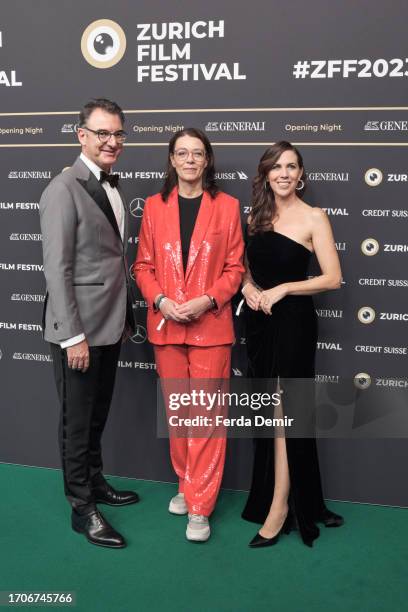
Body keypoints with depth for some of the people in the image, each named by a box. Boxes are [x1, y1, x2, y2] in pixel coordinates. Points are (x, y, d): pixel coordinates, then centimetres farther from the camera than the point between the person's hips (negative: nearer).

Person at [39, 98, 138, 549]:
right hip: (78, 330, -8)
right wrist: (73, 336, -20)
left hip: (109, 325, 8)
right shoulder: (64, 190, -15)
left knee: (97, 415, 21)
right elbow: (56, 270, -18)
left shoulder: (111, 187, 10)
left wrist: (125, 315, 14)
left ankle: (95, 482, 39)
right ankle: (82, 508, 23)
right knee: (77, 420, 7)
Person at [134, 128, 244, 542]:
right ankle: (186, 484, 33)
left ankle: (199, 506, 12)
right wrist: (160, 300, -10)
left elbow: (235, 267, 0)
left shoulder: (226, 206, 1)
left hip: (210, 325, -2)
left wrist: (206, 300, -14)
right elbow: (144, 265, 7)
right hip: (165, 324, 3)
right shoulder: (154, 206, 7)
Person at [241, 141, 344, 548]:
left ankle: (280, 507, 11)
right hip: (259, 322, 6)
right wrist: (247, 286, -4)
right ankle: (286, 497, 31)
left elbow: (333, 278, -11)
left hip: (292, 323, -6)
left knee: (283, 411, -2)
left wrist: (282, 289, -17)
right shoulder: (256, 215, 8)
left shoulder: (313, 217, -7)